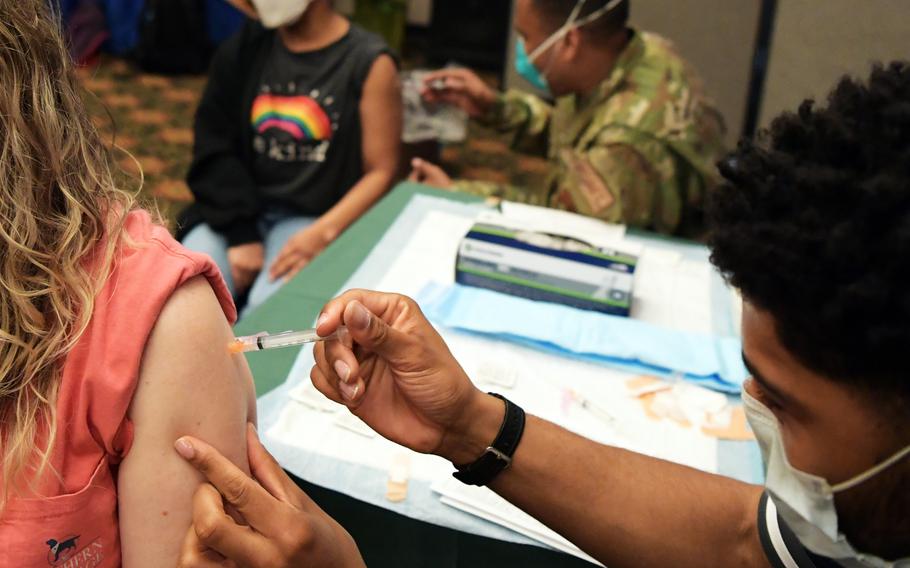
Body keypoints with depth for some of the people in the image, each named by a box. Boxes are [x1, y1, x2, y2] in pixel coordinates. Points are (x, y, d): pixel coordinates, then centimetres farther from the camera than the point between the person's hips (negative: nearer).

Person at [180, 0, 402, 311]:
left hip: (314, 217, -3)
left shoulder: (370, 63, -4)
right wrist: (240, 235, -10)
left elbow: (380, 172, -4)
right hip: (239, 208, 3)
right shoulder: (243, 48, 6)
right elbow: (214, 147, 2)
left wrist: (322, 233, -17)